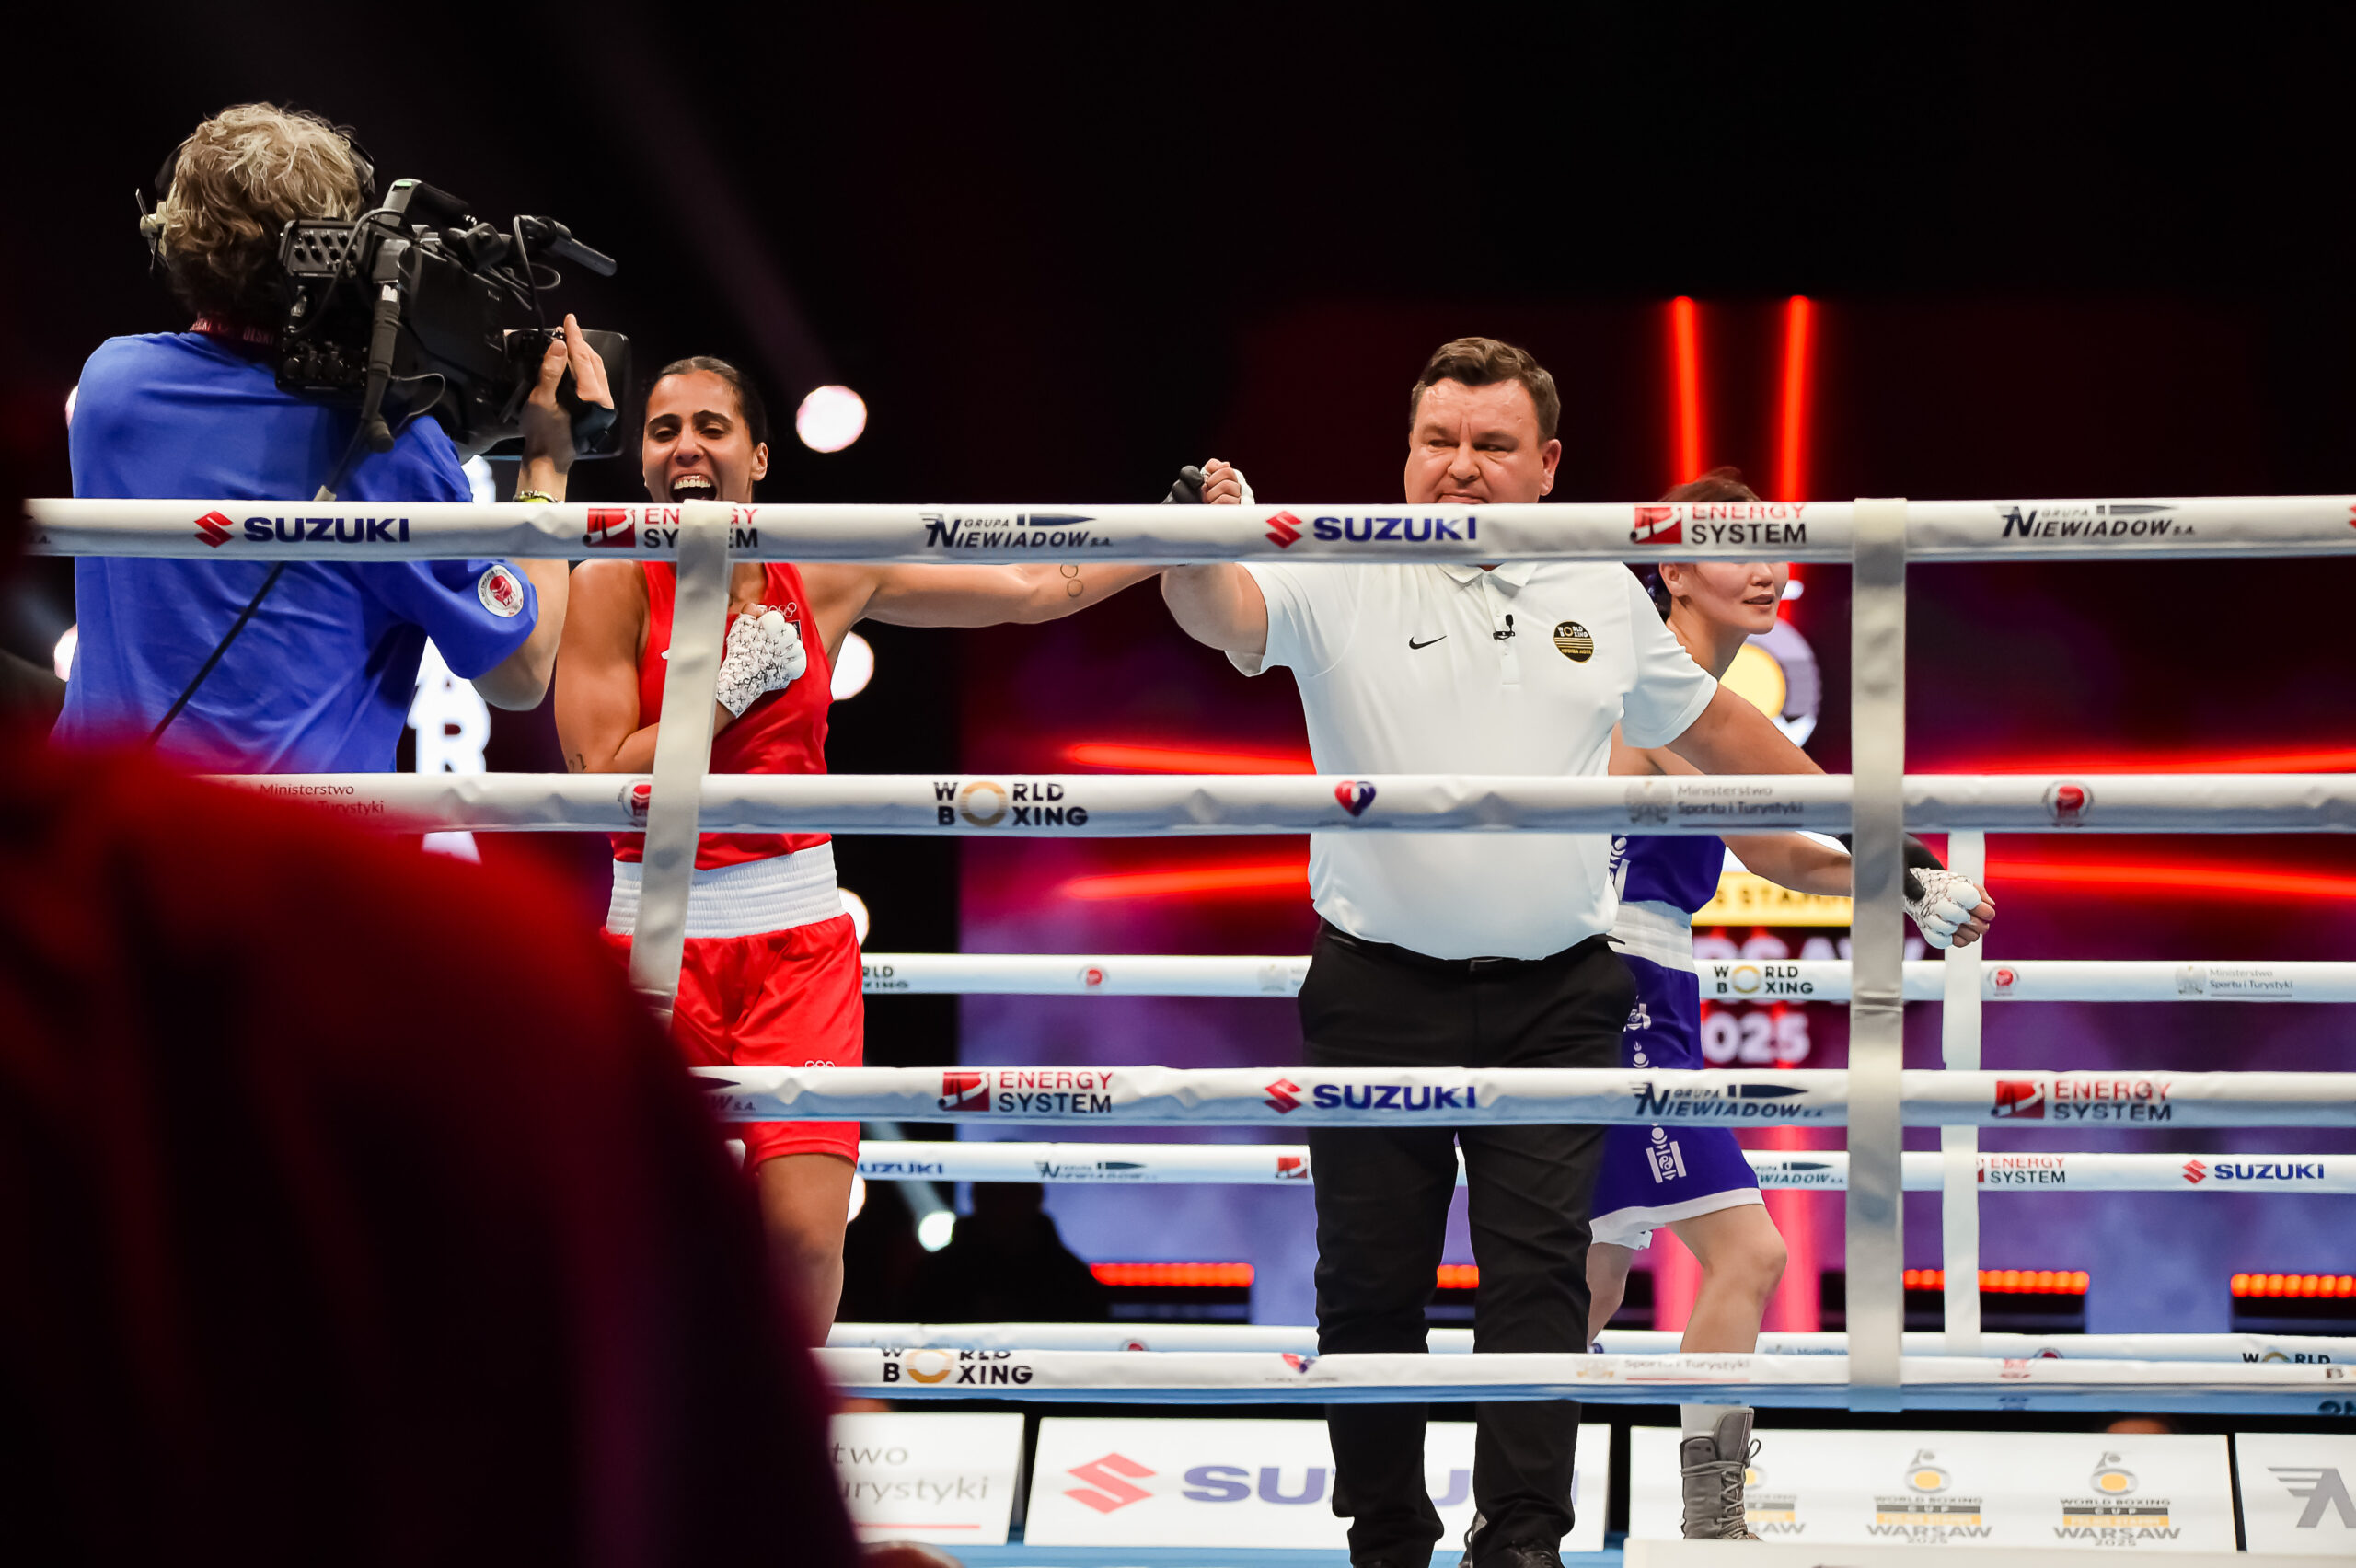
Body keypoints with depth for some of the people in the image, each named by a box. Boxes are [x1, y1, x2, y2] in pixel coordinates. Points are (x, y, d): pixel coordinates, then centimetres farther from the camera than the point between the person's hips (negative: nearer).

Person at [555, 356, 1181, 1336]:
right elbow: (603, 776, -13)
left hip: (797, 937, 1)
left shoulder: (828, 583, 4)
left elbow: (1037, 591, 10)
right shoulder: (613, 589, -4)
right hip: (659, 938, -1)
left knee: (804, 1235, -12)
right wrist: (736, 685, -11)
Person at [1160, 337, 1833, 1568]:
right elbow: (1227, 613, -21)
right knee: (1371, 1280, 4)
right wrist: (1196, 549, -44)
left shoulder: (1604, 593, 10)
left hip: (1553, 1002, 1)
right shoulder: (1340, 579, -1)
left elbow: (1710, 724, 24)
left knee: (1538, 1271, -6)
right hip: (1379, 998, -1)